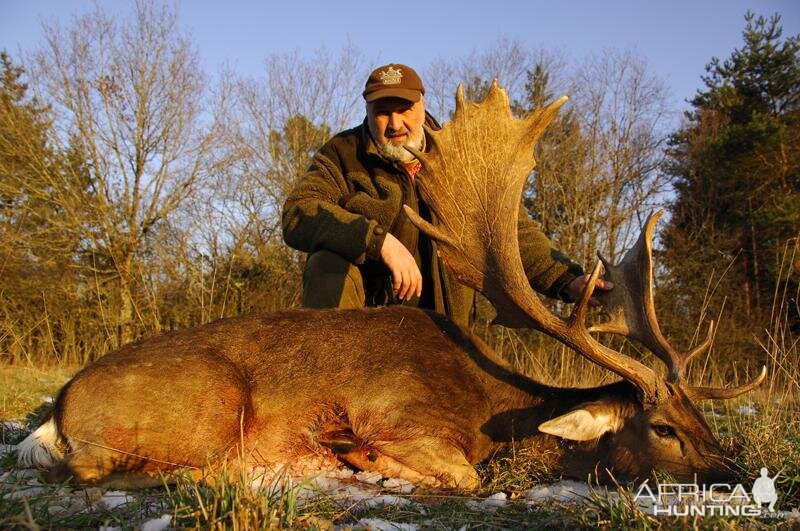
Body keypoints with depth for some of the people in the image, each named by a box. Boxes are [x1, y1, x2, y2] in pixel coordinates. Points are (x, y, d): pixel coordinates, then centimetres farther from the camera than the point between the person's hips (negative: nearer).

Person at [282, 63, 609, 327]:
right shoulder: (343, 154, -3)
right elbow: (296, 214, -19)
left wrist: (568, 280, -16)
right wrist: (381, 240, -31)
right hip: (359, 308, -1)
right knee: (330, 259, -28)